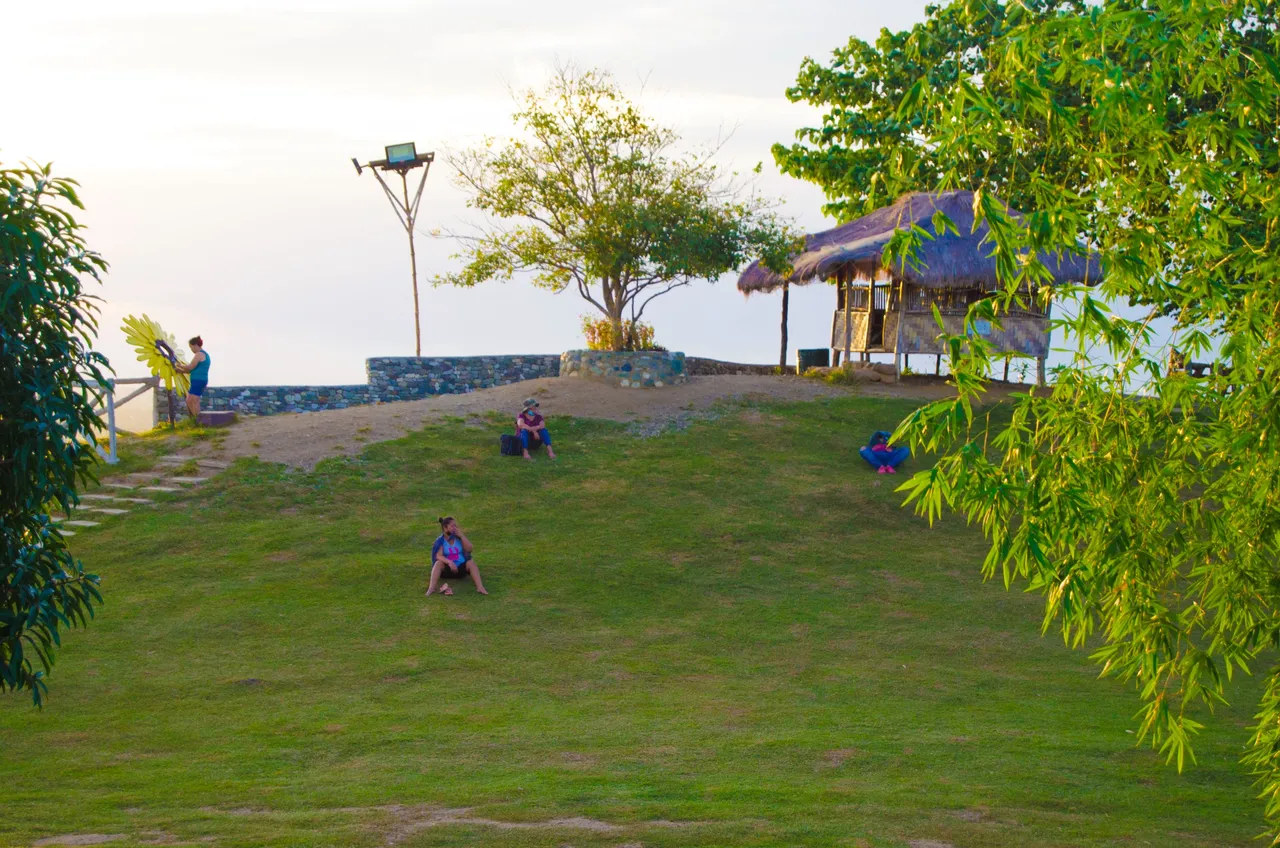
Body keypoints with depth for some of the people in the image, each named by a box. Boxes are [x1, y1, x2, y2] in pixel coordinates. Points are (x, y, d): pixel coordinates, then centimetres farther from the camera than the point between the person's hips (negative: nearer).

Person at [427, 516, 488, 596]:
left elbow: (469, 549, -10)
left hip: (461, 568, 2)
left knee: (471, 562, -25)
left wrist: (461, 535, -16)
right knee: (438, 563, -30)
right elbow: (438, 556, -20)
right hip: (447, 569, -2)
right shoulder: (440, 541, -7)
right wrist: (449, 562, -38)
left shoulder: (458, 538, 0)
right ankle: (431, 588, -47)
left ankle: (480, 587, -39)